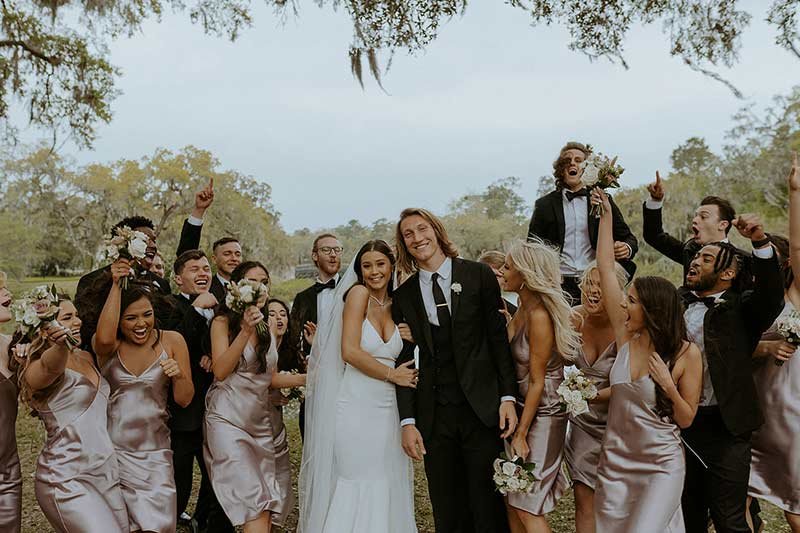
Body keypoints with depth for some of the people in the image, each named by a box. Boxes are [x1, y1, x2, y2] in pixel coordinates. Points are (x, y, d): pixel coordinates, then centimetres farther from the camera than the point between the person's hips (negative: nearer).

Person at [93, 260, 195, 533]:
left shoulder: (171, 341, -4)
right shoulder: (108, 345, -3)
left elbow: (184, 400, -2)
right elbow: (104, 338, -31)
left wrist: (178, 375, -24)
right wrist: (115, 285, -25)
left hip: (155, 452, 0)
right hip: (112, 448, 0)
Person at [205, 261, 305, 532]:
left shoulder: (269, 325, 11)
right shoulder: (223, 322, -4)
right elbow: (220, 371, -16)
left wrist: (308, 378, 4)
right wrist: (246, 331, -22)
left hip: (261, 422, 5)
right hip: (228, 420, -5)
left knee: (266, 508, 1)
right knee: (256, 502, -15)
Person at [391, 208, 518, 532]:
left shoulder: (479, 275, 1)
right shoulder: (403, 296, 6)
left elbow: (500, 338, 1)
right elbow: (404, 361, 6)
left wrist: (508, 397, -5)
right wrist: (408, 421, 0)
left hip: (483, 408, -2)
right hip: (434, 416, 2)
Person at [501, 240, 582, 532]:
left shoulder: (540, 316, -22)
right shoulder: (523, 310, 4)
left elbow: (537, 382, -18)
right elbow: (509, 361, 7)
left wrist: (521, 434, -15)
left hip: (543, 414, -8)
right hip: (521, 407, 8)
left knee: (527, 507, 1)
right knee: (512, 500, 14)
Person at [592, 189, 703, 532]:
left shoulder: (687, 354, -12)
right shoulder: (626, 336, -3)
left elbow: (687, 419, -4)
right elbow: (605, 268, -3)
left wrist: (669, 387, -23)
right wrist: (606, 214, -2)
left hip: (661, 465, -4)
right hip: (615, 461, 4)